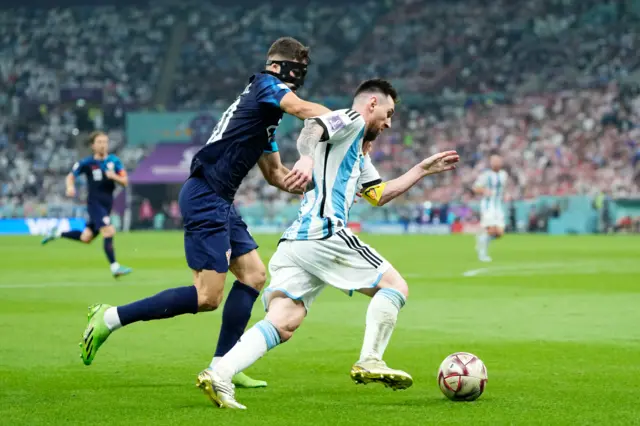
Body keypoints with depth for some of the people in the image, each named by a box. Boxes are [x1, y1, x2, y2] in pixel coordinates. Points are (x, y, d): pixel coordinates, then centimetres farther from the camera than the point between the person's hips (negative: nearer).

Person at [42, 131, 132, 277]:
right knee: (109, 231, -22)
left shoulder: (114, 161, 1)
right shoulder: (86, 163, -7)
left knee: (86, 238, 14)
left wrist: (115, 177, -20)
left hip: (108, 204, 5)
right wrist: (70, 186, -17)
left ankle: (58, 233, 36)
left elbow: (125, 181, 1)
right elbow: (71, 176, 5)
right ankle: (114, 267, -18)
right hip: (94, 203, -5)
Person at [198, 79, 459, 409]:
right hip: (325, 235, -9)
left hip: (293, 244, 9)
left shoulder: (359, 154, 33)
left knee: (281, 325, -4)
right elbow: (309, 132, -16)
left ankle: (219, 375, -21)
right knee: (395, 285, 4)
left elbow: (379, 195, 42)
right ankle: (370, 362, -5)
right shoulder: (351, 120, 4)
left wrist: (423, 169, 44)